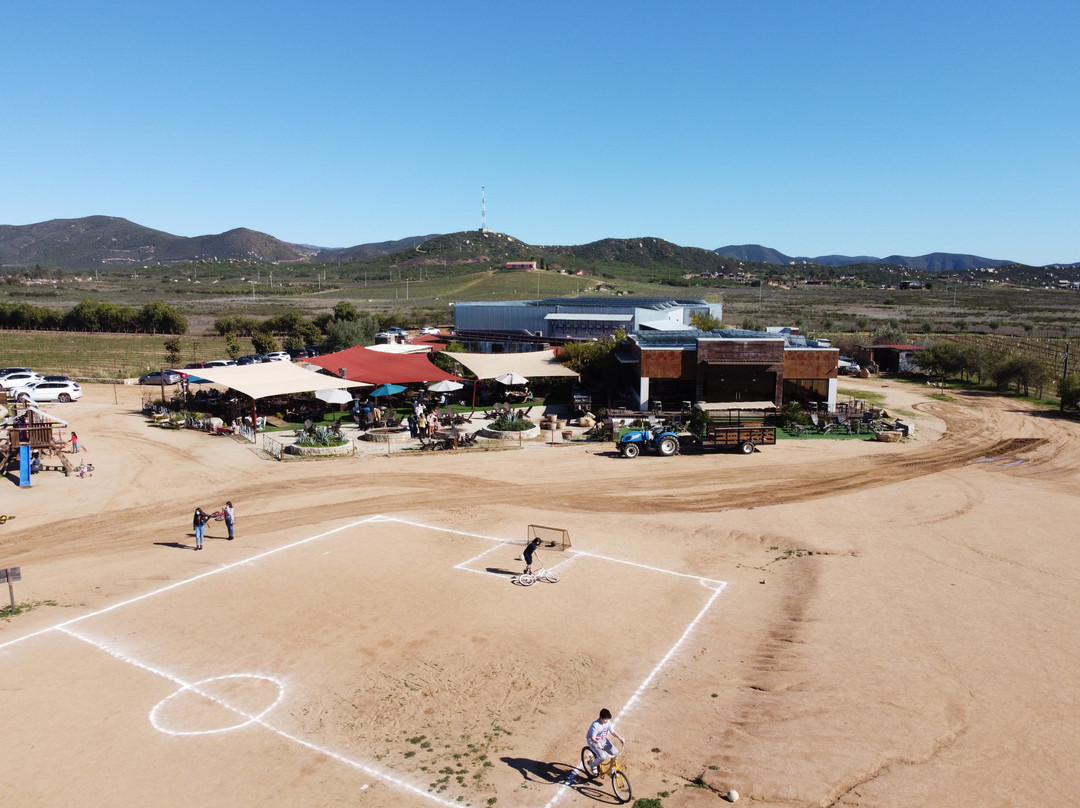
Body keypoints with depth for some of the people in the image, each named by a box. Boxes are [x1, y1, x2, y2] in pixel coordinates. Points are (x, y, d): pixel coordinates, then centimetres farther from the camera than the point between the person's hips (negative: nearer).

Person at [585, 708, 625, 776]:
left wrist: (620, 738, -14)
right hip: (593, 742, -6)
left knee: (615, 752, -11)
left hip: (603, 740, 6)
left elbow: (612, 732, 1)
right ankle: (593, 765, 5)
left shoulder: (608, 722, -10)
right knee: (602, 757, -27)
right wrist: (597, 743, -51)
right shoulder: (595, 725, -29)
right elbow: (592, 738, -30)